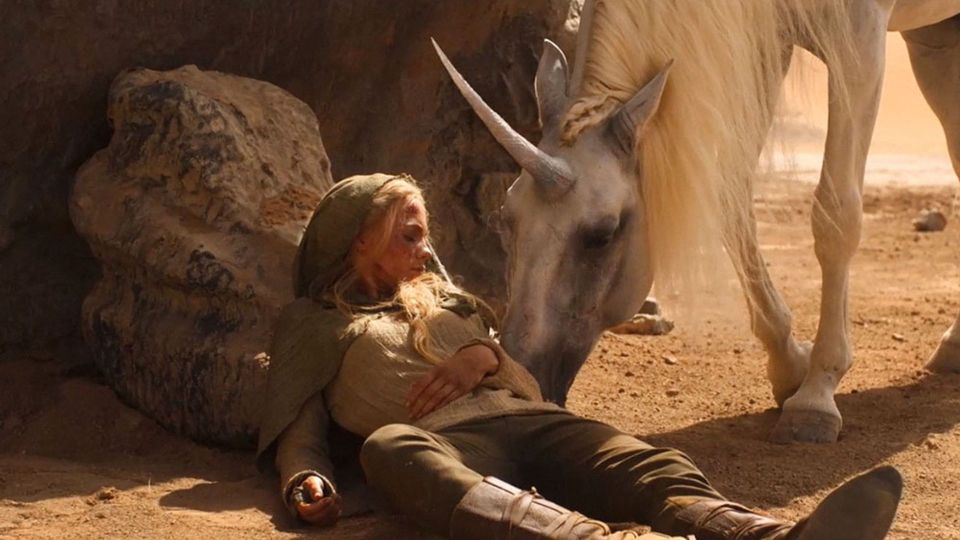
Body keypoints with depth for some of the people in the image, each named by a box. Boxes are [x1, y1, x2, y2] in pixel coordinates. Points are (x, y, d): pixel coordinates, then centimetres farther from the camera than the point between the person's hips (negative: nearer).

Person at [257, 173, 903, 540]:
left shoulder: (447, 301, 38)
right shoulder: (312, 323, 28)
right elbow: (298, 425, 14)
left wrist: (486, 355, 4)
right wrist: (308, 480, -10)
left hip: (532, 423, 5)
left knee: (655, 472, -28)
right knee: (389, 446, -44)